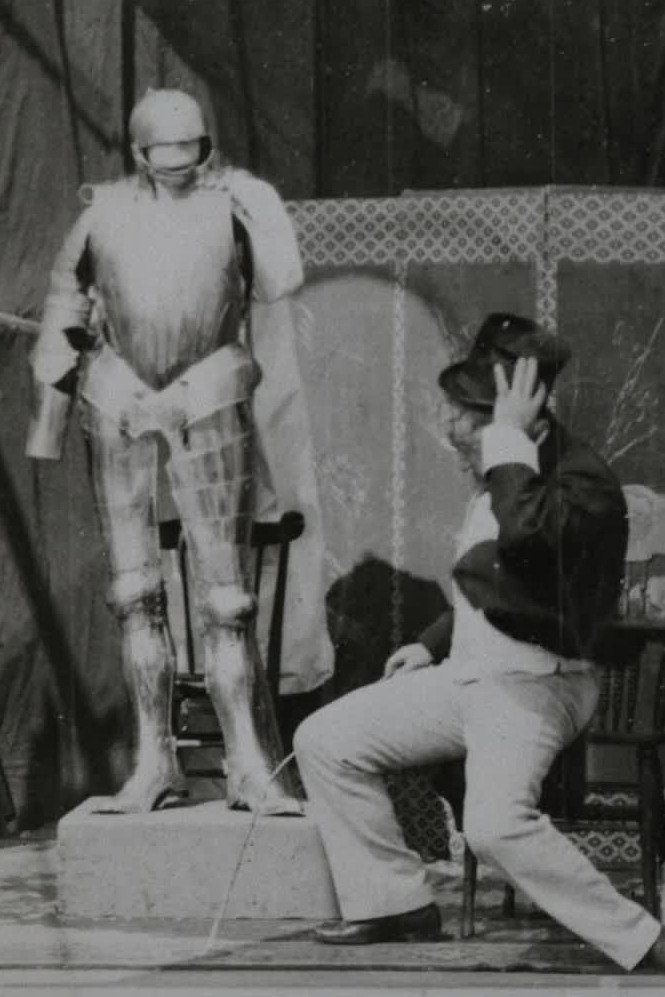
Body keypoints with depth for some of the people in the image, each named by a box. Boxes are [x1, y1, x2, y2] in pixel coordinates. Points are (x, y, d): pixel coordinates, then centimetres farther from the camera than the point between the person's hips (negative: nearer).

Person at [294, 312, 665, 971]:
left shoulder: (584, 484, -19)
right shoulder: (498, 480, 10)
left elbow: (524, 530, -43)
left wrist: (510, 436, -31)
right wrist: (431, 643, 19)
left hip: (532, 684, -10)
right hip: (468, 672, 10)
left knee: (496, 824, -33)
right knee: (323, 742, 7)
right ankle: (395, 901, 15)